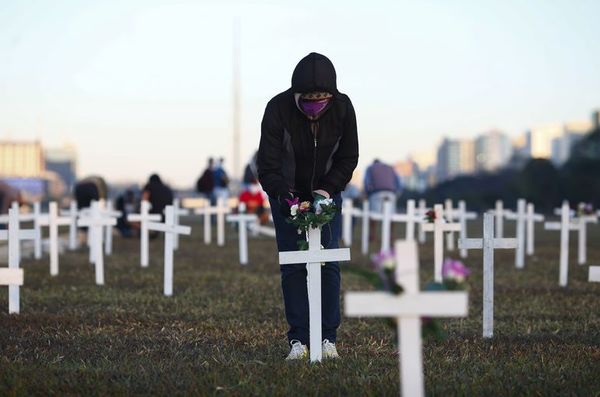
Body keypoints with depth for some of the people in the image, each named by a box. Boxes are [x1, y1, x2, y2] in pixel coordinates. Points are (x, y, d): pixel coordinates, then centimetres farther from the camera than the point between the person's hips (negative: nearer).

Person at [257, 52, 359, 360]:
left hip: (326, 192, 2)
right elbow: (268, 164, -26)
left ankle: (328, 338, 0)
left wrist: (327, 189, -20)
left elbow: (348, 158, -7)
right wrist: (284, 196, -39)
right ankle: (298, 340, -2)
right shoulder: (278, 109, -26)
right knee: (292, 265, -7)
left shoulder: (342, 108, -18)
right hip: (287, 195, -1)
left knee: (328, 262, -6)